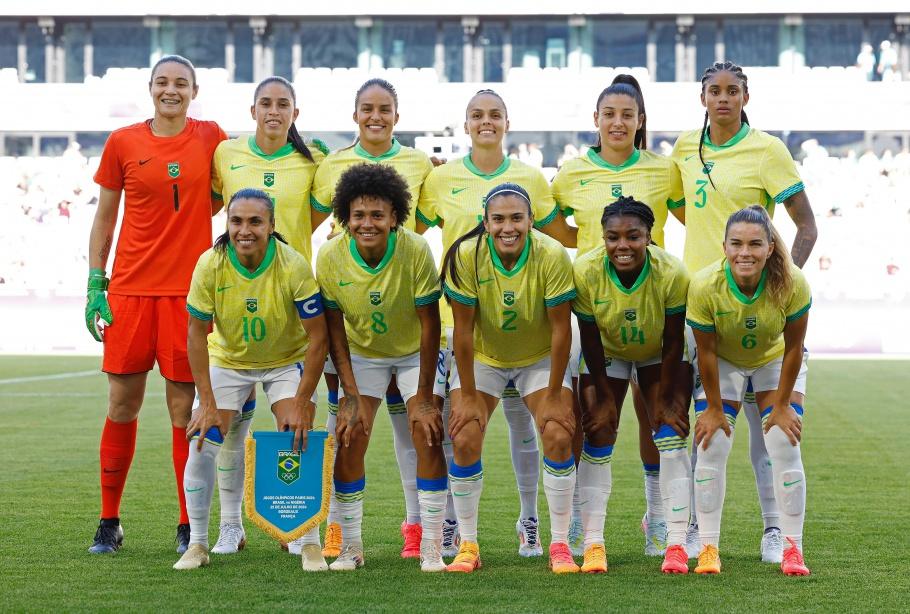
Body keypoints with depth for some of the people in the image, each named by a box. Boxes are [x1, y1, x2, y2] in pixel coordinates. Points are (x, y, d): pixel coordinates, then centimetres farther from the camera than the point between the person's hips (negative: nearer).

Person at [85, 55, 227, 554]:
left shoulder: (210, 137, 4)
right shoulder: (122, 142, 3)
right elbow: (104, 217, 8)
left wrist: (188, 214, 0)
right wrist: (95, 283, 3)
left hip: (188, 288, 0)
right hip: (130, 287, 1)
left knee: (184, 407, 0)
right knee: (122, 404, 3)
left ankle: (190, 525, 8)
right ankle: (109, 521, 13)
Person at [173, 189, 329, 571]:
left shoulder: (293, 267, -27)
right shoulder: (210, 264, -23)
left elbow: (318, 336, -20)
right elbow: (197, 333, -13)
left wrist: (301, 405, -22)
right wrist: (207, 403, -16)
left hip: (287, 361, -1)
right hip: (226, 360, 2)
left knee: (298, 439, -17)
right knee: (202, 445, -9)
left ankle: (311, 543, -3)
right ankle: (197, 544, 6)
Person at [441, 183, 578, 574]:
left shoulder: (552, 256, -25)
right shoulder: (466, 256, -24)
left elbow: (561, 329, -19)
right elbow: (463, 329, -17)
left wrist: (554, 394, -16)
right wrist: (468, 395, -15)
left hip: (539, 358, 0)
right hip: (482, 357, 0)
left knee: (558, 436, -15)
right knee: (465, 441, -12)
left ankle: (560, 545, -1)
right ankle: (468, 545, 3)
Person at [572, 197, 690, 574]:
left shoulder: (672, 274, -32)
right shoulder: (586, 273, -31)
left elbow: (673, 343, -19)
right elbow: (589, 340, -17)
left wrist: (666, 398, -12)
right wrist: (604, 396, -11)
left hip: (659, 356, 0)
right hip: (608, 354, 0)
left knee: (671, 436, -11)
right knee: (598, 437, -8)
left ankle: (677, 541, -8)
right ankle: (593, 543, -5)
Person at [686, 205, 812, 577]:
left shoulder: (792, 284, -33)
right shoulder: (705, 286, -34)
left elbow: (793, 347, -19)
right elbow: (706, 351, -21)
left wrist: (782, 405, -12)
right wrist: (713, 407, -13)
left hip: (776, 361, 0)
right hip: (723, 364, 0)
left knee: (785, 446, -9)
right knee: (711, 447, -9)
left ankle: (792, 548, 1)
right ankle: (708, 548, -1)